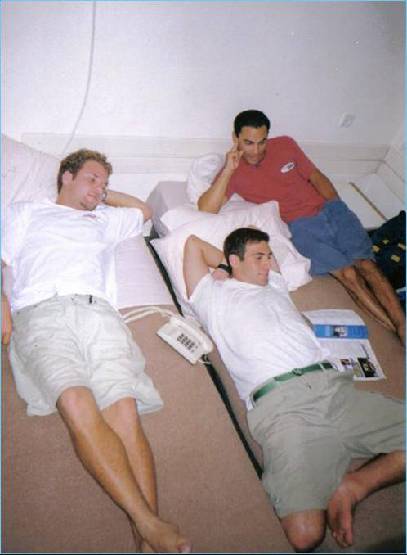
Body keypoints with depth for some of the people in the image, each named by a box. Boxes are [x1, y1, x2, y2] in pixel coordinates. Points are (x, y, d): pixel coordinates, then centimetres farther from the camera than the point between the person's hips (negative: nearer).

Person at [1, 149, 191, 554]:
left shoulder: (104, 220, 38)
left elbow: (144, 211, 56)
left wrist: (104, 196, 47)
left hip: (97, 310, 3)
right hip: (41, 311, -2)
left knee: (125, 412, -23)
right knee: (77, 406, -31)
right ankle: (148, 521, -33)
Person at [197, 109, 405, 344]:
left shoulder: (285, 145, 9)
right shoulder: (233, 171, -1)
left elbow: (316, 176, 15)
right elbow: (206, 208, -15)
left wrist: (338, 208, 3)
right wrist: (229, 169, -18)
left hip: (329, 210, 4)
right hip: (301, 227, -3)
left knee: (366, 265, -14)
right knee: (347, 273, -20)